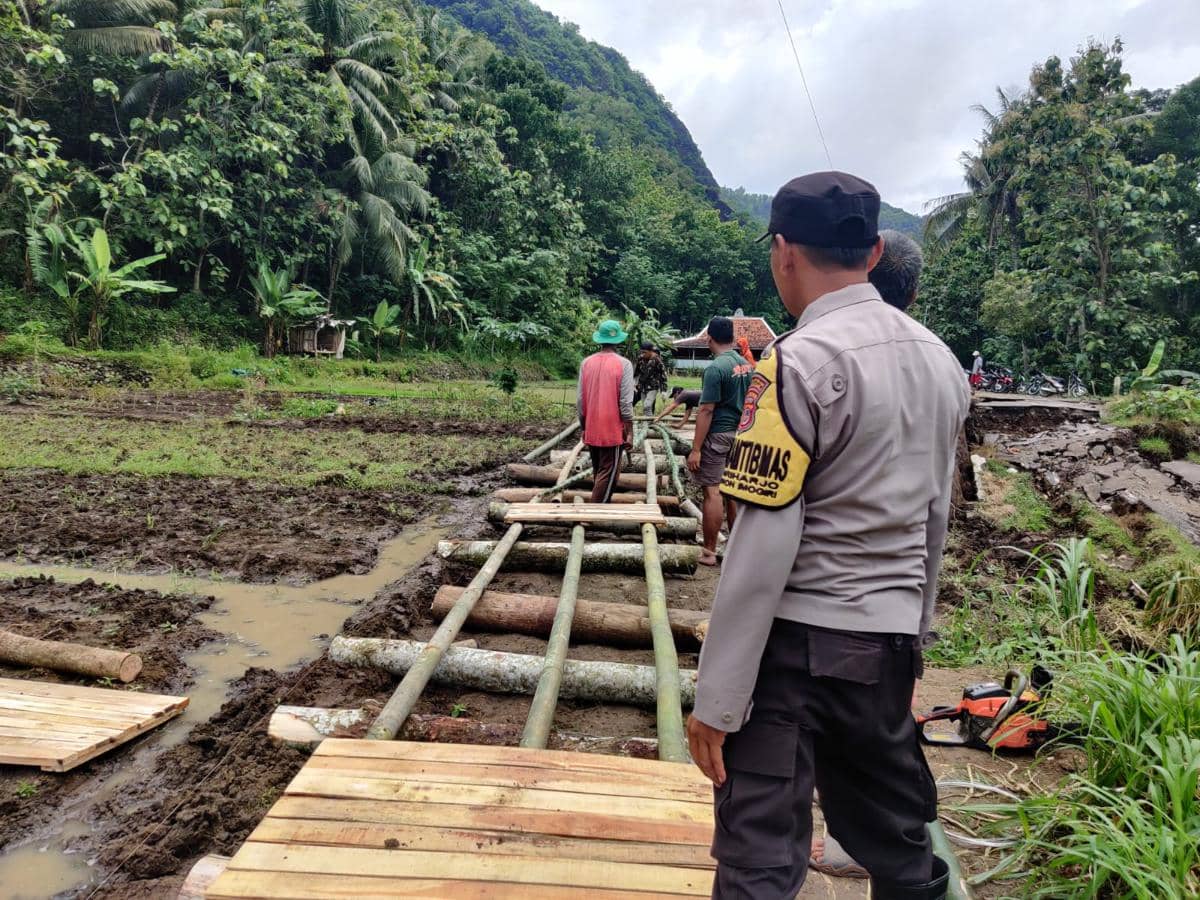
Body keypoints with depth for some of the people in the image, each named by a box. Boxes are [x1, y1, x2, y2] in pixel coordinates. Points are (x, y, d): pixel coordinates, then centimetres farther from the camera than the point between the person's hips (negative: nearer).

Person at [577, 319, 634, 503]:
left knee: (598, 474, 17)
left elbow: (581, 399, 5)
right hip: (613, 431, -5)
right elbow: (625, 403, -13)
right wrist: (629, 432, -6)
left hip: (591, 431, 5)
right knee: (608, 475, 1)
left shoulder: (587, 363, 2)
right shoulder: (623, 364, -10)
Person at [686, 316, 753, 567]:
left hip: (717, 436, -7)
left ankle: (709, 552, 4)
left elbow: (706, 410, -18)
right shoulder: (747, 365, 7)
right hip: (741, 434, 7)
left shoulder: (715, 368, -16)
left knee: (712, 492, -2)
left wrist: (695, 449, -16)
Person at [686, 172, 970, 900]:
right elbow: (934, 520, 15)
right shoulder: (940, 360, 8)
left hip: (799, 640, -7)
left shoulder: (800, 363, -15)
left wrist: (717, 698, -13)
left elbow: (764, 546, -19)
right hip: (891, 641, 8)